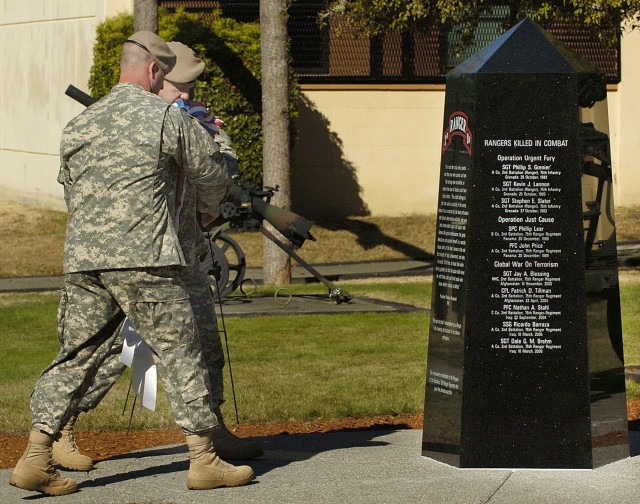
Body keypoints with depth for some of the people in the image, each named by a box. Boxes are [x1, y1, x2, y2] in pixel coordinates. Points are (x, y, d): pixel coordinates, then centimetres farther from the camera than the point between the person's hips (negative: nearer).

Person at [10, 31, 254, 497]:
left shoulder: (79, 125, 15)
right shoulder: (167, 117, -1)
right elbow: (212, 172, 8)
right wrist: (209, 210, 31)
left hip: (83, 260, 5)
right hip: (145, 260, -5)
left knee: (76, 355, 10)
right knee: (180, 353, 3)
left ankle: (36, 457, 3)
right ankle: (204, 459, 5)